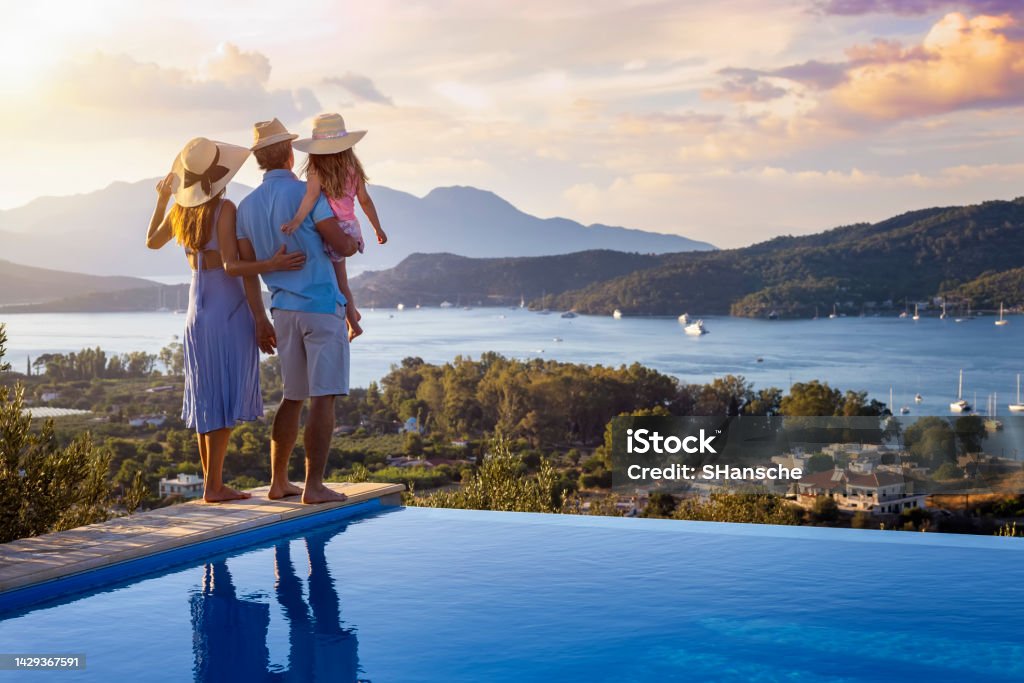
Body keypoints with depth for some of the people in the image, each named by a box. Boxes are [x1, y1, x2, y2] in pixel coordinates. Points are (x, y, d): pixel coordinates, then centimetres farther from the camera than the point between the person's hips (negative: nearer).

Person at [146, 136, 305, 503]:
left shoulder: (179, 209, 5)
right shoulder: (224, 209, -15)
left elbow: (152, 241, 24)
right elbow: (231, 266, -22)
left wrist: (161, 200, 32)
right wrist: (271, 265, -28)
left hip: (197, 309, 7)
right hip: (228, 308, -7)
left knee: (207, 399, 12)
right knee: (226, 399, -2)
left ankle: (213, 484, 17)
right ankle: (213, 485, -2)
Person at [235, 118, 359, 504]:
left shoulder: (246, 207, 9)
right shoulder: (306, 193, -9)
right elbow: (341, 246, -9)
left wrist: (260, 321, 15)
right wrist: (355, 242, 14)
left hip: (284, 309, 6)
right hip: (321, 305, -6)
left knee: (293, 397, 16)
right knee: (323, 397, -5)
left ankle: (278, 482, 18)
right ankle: (314, 486, -8)